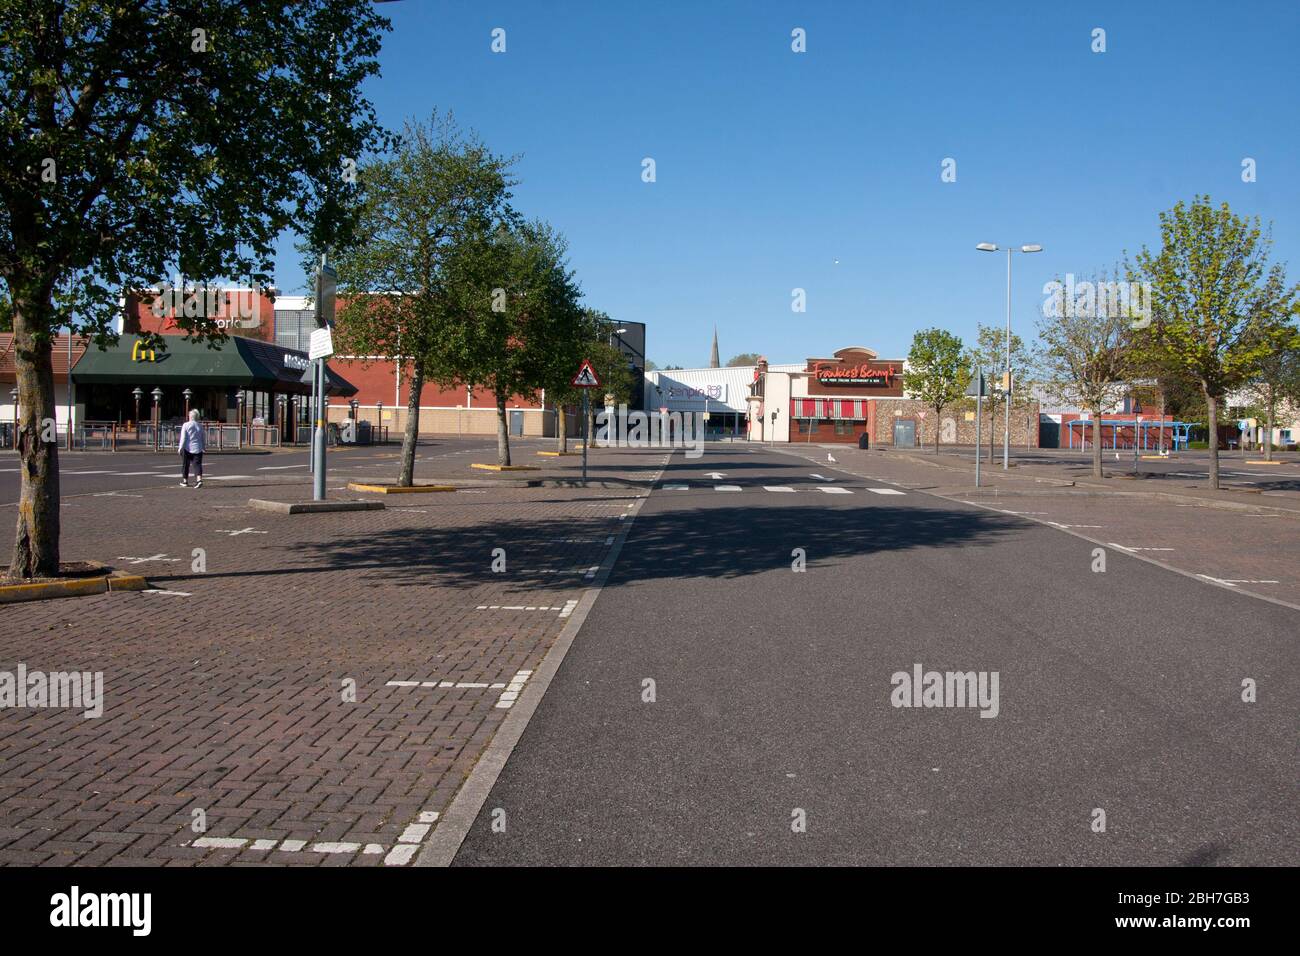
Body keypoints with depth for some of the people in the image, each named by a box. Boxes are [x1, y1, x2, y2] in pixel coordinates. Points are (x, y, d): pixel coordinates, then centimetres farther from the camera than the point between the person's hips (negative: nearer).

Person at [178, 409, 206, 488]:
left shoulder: (186, 425, -6)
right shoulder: (200, 426, 6)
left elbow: (183, 438, -10)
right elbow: (203, 439, 12)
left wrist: (180, 448, -5)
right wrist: (203, 448, 23)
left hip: (187, 449, -2)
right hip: (197, 449, 3)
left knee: (185, 465, 12)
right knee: (197, 464, -3)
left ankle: (185, 481, 22)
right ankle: (199, 480, -22)